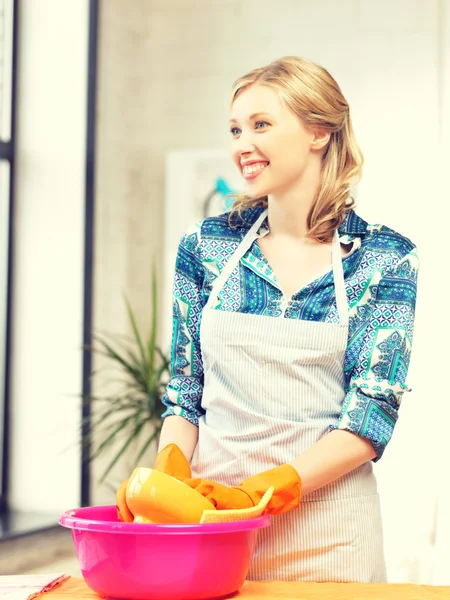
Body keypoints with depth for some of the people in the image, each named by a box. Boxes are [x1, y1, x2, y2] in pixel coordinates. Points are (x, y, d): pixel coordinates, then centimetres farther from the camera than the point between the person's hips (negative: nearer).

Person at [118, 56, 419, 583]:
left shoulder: (385, 259, -4)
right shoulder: (205, 246, 4)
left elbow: (371, 414, -9)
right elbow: (185, 396, 8)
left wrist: (262, 490, -21)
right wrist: (170, 470, -12)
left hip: (328, 534, -2)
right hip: (208, 516, 2)